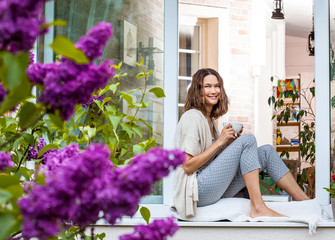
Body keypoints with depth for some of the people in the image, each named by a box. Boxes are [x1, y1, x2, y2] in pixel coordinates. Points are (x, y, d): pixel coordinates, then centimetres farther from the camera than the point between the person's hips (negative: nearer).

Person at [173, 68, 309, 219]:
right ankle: (257, 208, -26)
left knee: (266, 151, 0)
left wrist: (230, 142, 5)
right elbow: (188, 166, -16)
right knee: (248, 140, -19)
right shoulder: (192, 117, -9)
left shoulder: (210, 119, 20)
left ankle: (305, 201, -4)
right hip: (197, 191, -9)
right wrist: (220, 141, -14)